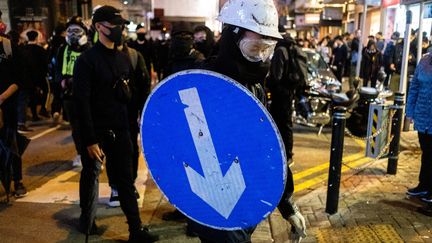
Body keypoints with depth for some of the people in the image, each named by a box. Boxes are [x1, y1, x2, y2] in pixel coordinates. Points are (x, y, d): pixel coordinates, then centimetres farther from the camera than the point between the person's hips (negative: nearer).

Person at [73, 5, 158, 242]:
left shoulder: (123, 58, 8)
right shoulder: (87, 60, -11)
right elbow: (82, 102, -15)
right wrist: (90, 140, -18)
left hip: (119, 131, 5)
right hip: (96, 132, -4)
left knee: (125, 178, 7)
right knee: (90, 175, 14)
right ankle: (86, 216, 37)